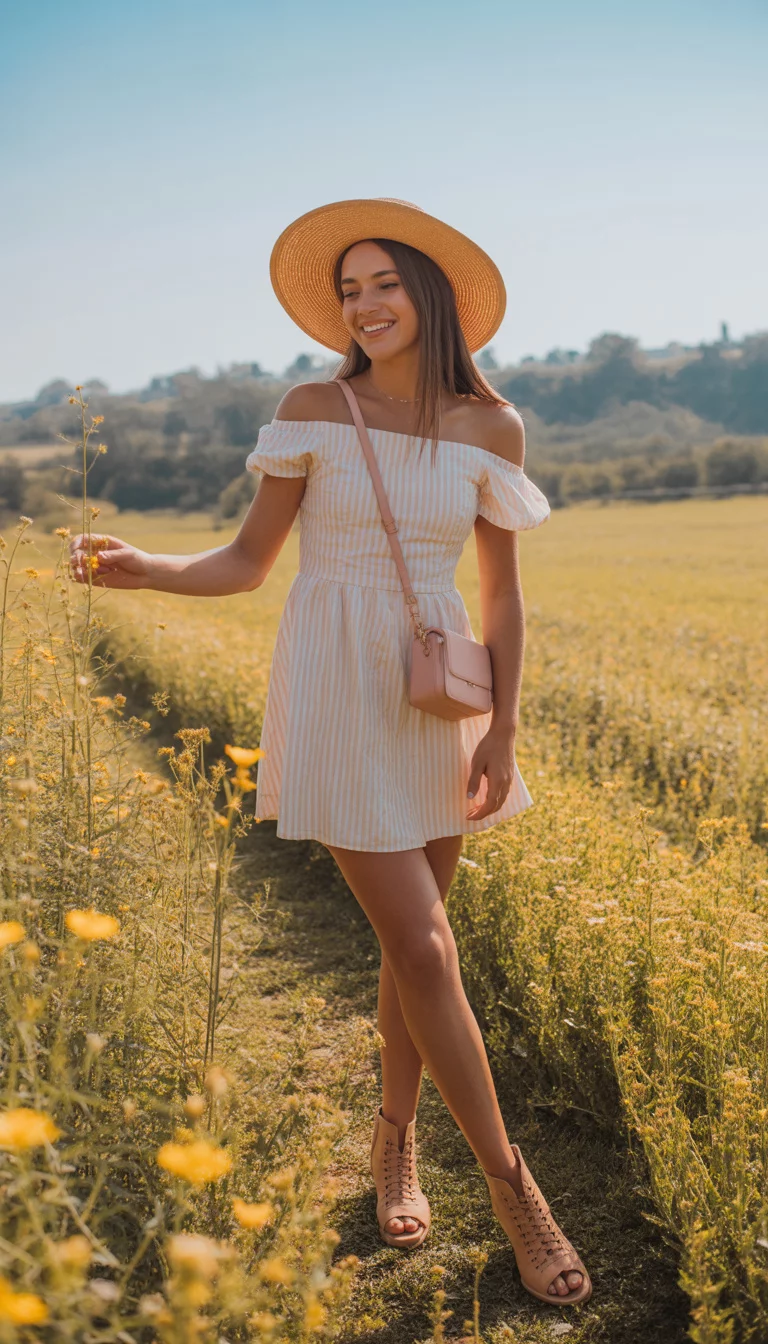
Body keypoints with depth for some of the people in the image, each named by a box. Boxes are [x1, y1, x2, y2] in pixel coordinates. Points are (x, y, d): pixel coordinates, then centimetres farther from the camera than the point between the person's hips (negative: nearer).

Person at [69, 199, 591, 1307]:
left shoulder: (491, 427, 3)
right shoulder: (312, 409, -3)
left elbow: (504, 595, 6)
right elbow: (247, 564, -1)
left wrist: (503, 730, -1)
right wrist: (146, 569, -19)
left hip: (439, 705, 3)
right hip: (337, 699, -3)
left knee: (413, 936, 12)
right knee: (425, 951, -5)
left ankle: (395, 1141, 35)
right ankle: (511, 1185, 11)